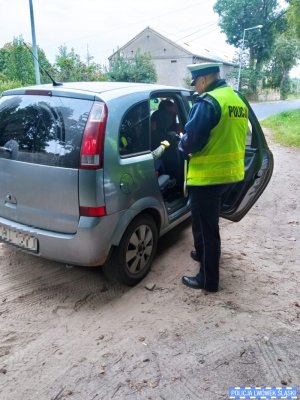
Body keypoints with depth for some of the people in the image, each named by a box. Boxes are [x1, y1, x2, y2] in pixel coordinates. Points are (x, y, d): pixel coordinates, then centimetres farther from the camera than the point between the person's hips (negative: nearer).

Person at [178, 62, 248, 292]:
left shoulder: (208, 102, -17)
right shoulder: (238, 100, 13)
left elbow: (192, 140, -21)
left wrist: (182, 146, 1)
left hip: (208, 175, -9)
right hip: (230, 171, 9)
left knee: (206, 226, 2)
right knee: (208, 222, 26)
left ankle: (208, 279, 14)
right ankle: (203, 254, 45)